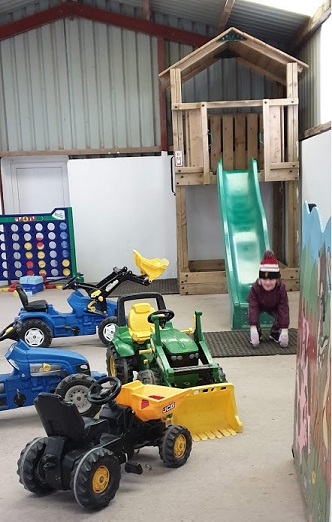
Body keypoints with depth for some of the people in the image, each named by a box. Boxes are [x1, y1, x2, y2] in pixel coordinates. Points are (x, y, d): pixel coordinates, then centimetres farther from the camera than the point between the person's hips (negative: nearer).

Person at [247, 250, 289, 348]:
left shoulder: (281, 288, -35)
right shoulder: (255, 288, -36)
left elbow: (284, 308, -35)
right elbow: (253, 307, -40)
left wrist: (284, 329, -41)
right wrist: (253, 327, -48)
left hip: (274, 307, 1)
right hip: (259, 306, -1)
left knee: (282, 315, -23)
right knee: (251, 313, -28)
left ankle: (275, 332, 8)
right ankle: (257, 334, -2)